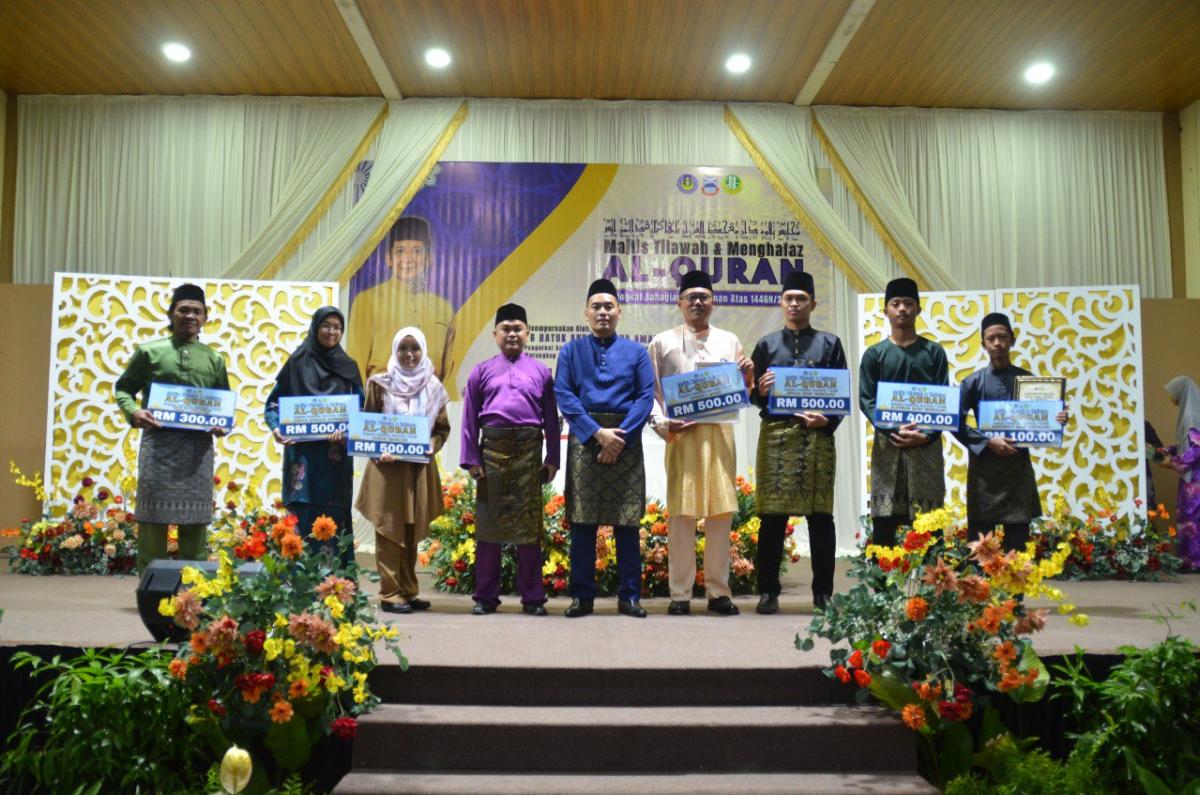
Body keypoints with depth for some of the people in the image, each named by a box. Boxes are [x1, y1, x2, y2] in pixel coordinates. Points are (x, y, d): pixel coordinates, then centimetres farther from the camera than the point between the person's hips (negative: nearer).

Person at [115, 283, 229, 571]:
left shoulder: (214, 359, 13)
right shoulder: (149, 351, 6)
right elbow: (124, 388, 11)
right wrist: (133, 411, -9)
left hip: (198, 445, 2)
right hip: (158, 442, -2)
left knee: (196, 520, 5)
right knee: (153, 517, -1)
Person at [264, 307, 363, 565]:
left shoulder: (349, 367, 10)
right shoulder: (298, 362, 4)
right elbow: (273, 403, 3)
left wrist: (346, 430, -14)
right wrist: (276, 428, -16)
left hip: (337, 457, 2)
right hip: (304, 453, -2)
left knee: (335, 516, 3)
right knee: (305, 516, -7)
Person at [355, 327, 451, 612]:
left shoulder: (433, 386, 7)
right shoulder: (380, 383, 1)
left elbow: (442, 428, 9)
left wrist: (431, 446, -10)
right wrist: (379, 450, -14)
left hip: (420, 468, 3)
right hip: (387, 467, -3)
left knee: (412, 532, 8)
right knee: (389, 530, -3)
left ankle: (409, 591, 15)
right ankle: (390, 594, 2)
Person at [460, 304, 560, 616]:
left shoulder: (541, 372, 10)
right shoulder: (481, 371, 10)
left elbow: (551, 419, 9)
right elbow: (470, 419, 6)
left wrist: (552, 459, 3)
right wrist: (471, 459, -1)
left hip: (529, 452, 0)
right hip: (492, 450, 0)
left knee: (529, 526, 3)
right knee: (488, 524, 5)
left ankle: (532, 597, 12)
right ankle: (486, 596, 14)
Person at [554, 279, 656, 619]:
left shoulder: (636, 352, 9)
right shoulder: (571, 351, 9)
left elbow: (646, 397, 0)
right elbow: (563, 395, -2)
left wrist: (620, 437, -13)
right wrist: (598, 433, -13)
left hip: (626, 441, 0)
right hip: (584, 441, 0)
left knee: (627, 521, 2)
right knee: (582, 521, 2)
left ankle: (630, 596, 10)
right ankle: (582, 596, 10)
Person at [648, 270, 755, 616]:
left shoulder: (729, 341, 15)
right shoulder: (663, 342, 7)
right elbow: (649, 392, 4)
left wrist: (748, 376, -4)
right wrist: (663, 425, -10)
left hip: (720, 434, 3)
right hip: (682, 436, -2)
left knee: (721, 512, 3)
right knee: (681, 513, -1)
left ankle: (718, 591, 12)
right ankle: (680, 594, 5)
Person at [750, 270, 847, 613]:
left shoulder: (829, 343, 11)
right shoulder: (766, 344, 13)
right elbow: (753, 396, 12)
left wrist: (827, 421, -10)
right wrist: (761, 390, -11)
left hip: (817, 436, 0)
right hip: (775, 435, 0)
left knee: (820, 515, 2)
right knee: (772, 516, 0)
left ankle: (823, 591, 11)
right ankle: (768, 591, 9)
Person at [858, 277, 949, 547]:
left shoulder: (934, 352, 10)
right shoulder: (874, 354, 8)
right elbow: (866, 400, 0)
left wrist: (926, 435, -12)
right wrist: (893, 432, -15)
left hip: (926, 444, 1)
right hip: (887, 444, 0)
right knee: (884, 520, -2)